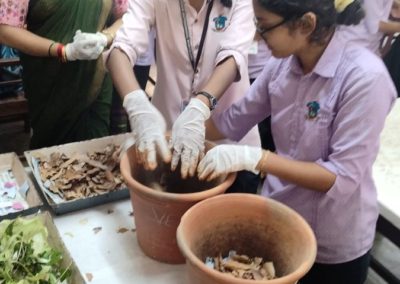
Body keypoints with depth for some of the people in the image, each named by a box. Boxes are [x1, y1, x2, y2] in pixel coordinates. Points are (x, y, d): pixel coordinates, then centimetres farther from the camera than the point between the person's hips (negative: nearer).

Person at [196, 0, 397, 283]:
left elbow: (343, 178, -26)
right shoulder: (283, 62, -7)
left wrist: (255, 158, -31)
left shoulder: (364, 77, -25)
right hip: (276, 221, 5)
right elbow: (234, 121, 3)